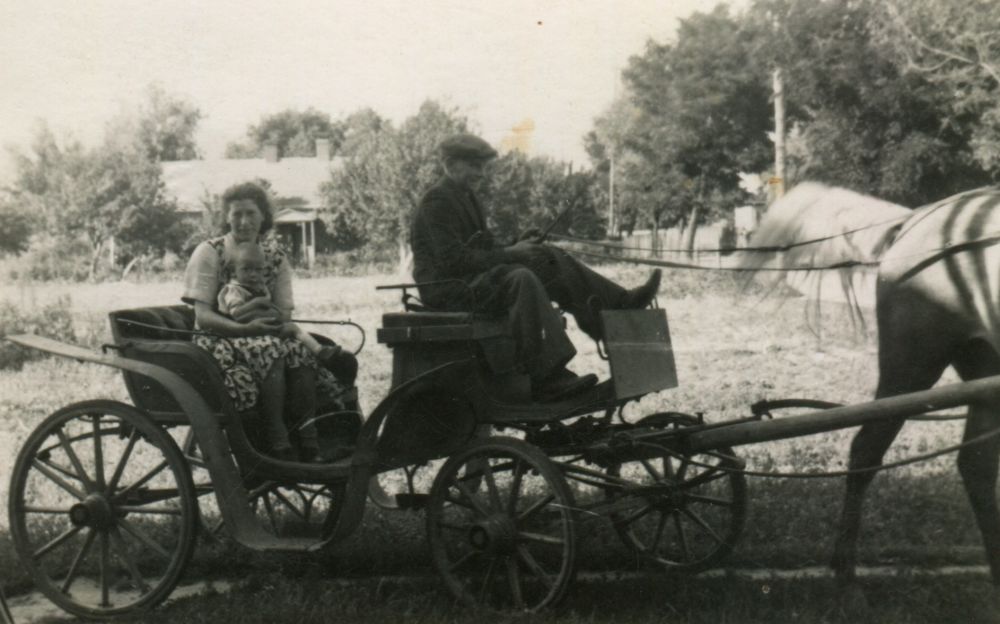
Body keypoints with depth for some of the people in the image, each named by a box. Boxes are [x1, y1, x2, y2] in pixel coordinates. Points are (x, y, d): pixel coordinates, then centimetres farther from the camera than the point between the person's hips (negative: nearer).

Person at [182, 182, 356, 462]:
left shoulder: (275, 256, 9)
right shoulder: (209, 252, -3)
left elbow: (285, 313, 4)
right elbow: (203, 315, -11)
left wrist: (263, 313, -20)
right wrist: (244, 328, -28)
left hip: (267, 337, 4)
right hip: (220, 341, -4)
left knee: (300, 351, -28)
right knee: (268, 351, -34)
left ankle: (309, 445, -31)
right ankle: (277, 447, -37)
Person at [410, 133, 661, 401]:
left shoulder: (466, 197, 20)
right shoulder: (436, 202, -12)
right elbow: (452, 259, -21)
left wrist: (516, 246, 2)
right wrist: (508, 253, -19)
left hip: (476, 276, 10)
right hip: (449, 287, -10)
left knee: (549, 260, -1)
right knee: (522, 280, -35)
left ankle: (620, 302, -4)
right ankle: (547, 379, -41)